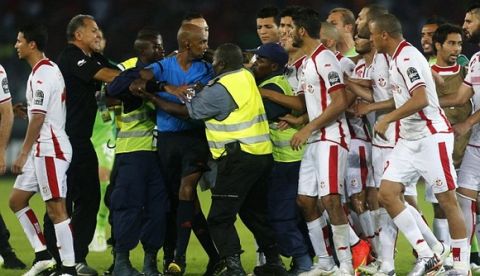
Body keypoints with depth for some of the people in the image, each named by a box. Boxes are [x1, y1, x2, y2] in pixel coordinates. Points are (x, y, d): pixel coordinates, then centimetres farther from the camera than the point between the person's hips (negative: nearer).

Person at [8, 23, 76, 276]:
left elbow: (38, 118, -20)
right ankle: (42, 255, 13)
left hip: (50, 149, -11)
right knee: (16, 200, 12)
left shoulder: (42, 74, -15)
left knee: (56, 208, -9)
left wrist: (23, 154, -20)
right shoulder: (49, 69, 16)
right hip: (43, 149, 11)